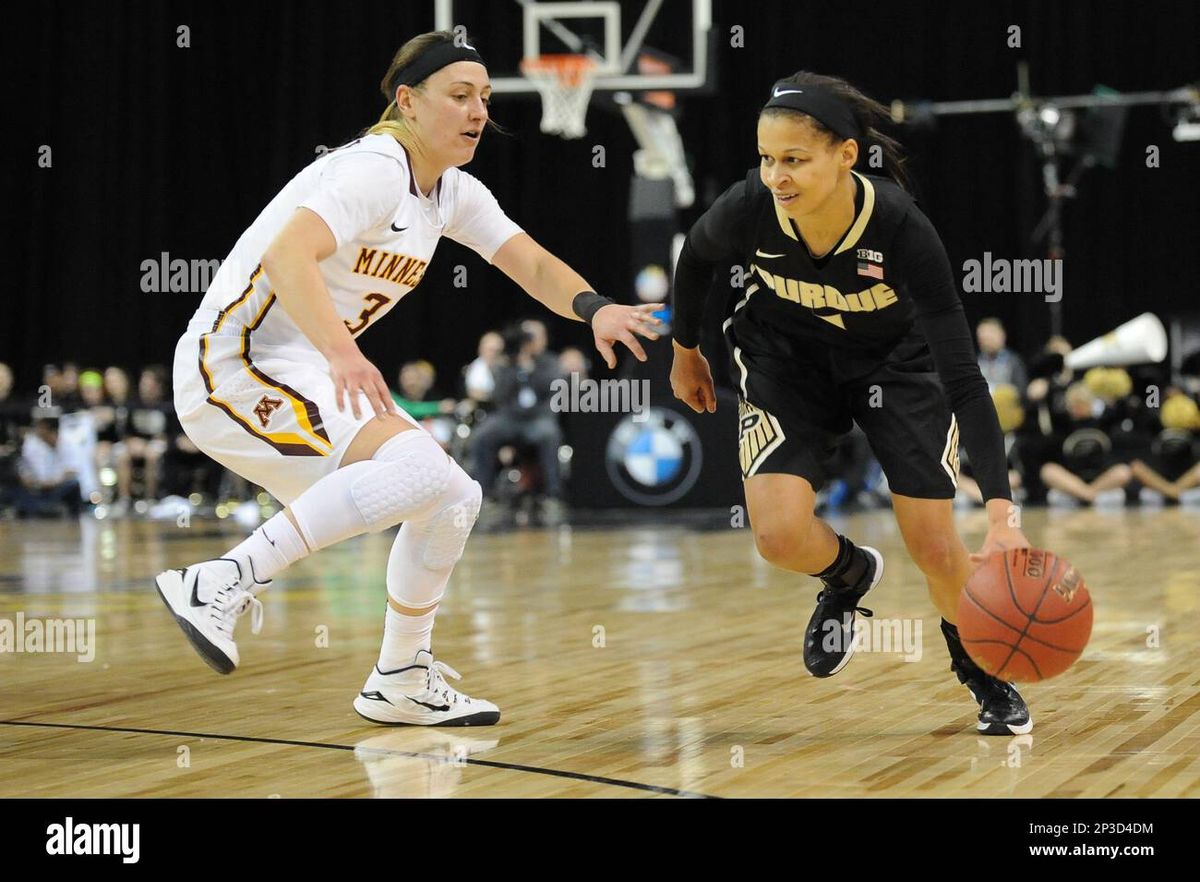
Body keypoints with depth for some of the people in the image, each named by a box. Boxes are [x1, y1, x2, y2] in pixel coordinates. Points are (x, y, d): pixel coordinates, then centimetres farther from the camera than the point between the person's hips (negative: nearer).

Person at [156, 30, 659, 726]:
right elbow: (288, 256, -32)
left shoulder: (455, 192, 11)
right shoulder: (374, 169, -17)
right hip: (233, 363, -10)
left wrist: (594, 307, -14)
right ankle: (224, 583, -28)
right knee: (420, 467, -30)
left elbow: (530, 264, 6)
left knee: (454, 500, 11)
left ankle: (401, 683, 24)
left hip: (303, 374, 10)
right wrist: (341, 354, -47)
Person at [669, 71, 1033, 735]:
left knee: (935, 546, -4)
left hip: (895, 357, -1)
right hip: (785, 354, 2)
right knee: (780, 536, -17)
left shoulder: (900, 227, -36)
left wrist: (1001, 513, -45)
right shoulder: (747, 212, -30)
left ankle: (982, 671, 27)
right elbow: (695, 258, -3)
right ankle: (849, 574, 20)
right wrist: (685, 351, 12)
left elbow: (963, 376, -37)